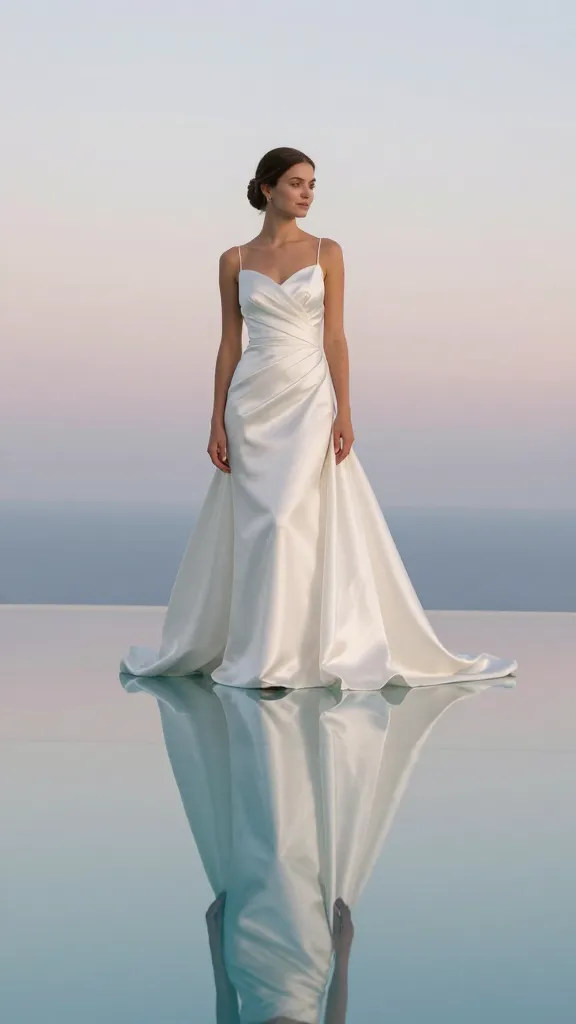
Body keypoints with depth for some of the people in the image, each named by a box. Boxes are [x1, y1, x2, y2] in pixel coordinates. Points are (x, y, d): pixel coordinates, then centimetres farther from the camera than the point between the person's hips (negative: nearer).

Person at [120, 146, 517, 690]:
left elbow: (334, 337, 0)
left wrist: (344, 412, -7)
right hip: (253, 402, 1)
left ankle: (276, 656, 1)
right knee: (256, 523, 2)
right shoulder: (235, 260, 5)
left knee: (292, 520, -8)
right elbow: (229, 344, 6)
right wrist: (218, 423, 0)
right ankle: (258, 651, 13)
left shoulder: (327, 252, 3)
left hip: (310, 399, -1)